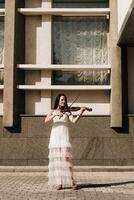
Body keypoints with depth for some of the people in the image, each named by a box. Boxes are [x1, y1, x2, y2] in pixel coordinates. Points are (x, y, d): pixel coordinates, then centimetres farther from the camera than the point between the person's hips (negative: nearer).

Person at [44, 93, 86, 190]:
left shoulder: (67, 112, 11)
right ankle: (58, 182, -1)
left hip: (64, 136, -1)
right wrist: (55, 115, -17)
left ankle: (72, 182, -8)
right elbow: (46, 120, -3)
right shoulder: (53, 111, 14)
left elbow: (74, 121, -6)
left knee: (65, 157, -11)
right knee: (56, 159, -4)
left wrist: (81, 113, -19)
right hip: (55, 136, 1)